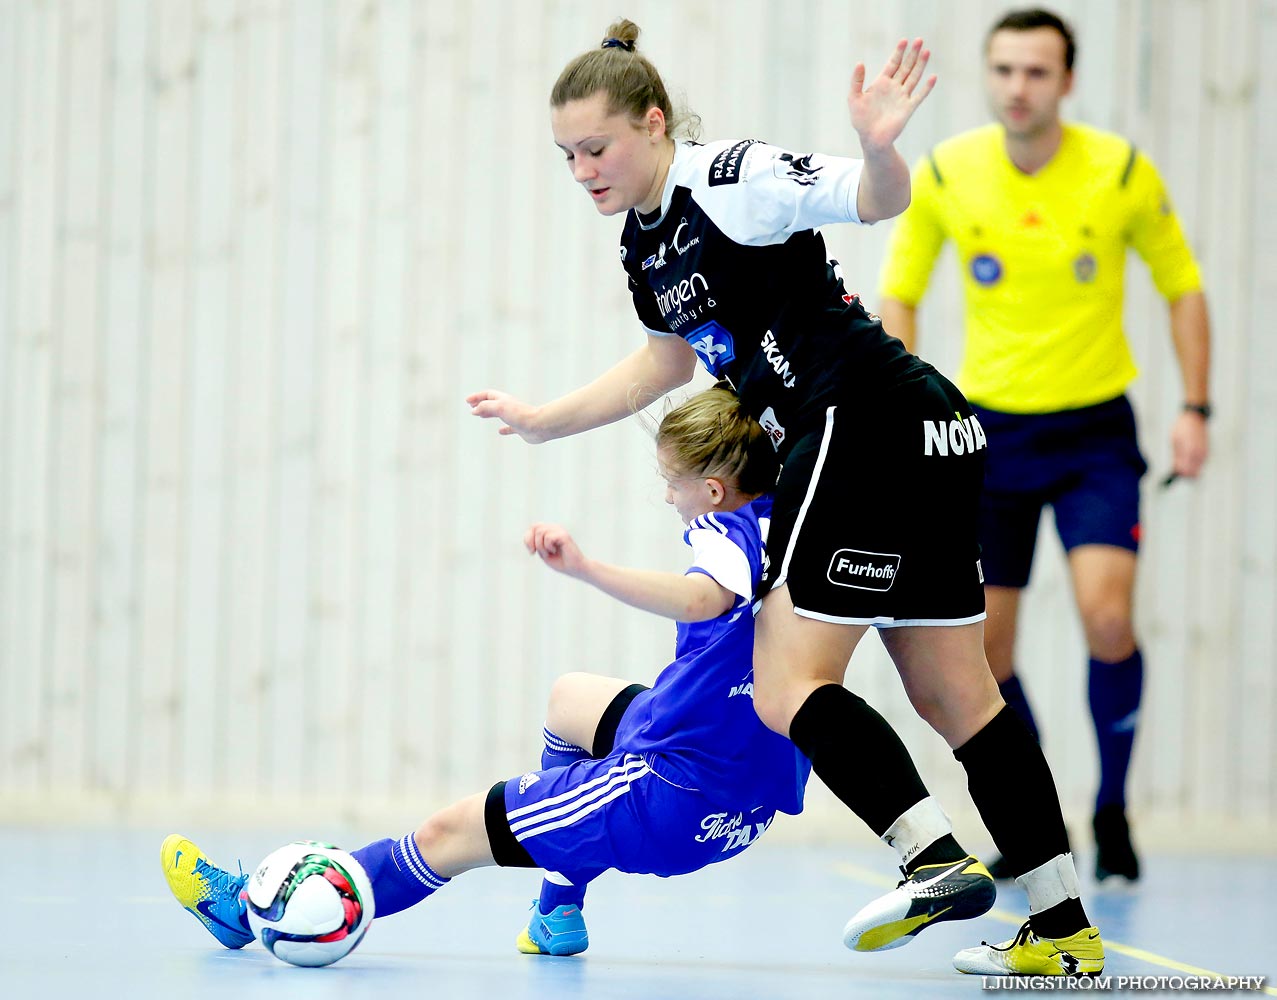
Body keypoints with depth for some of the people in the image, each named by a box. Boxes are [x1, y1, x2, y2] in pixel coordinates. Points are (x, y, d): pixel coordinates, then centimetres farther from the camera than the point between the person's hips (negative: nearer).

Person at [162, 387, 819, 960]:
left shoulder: (727, 530, -18)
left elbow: (704, 596, -42)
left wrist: (587, 569, -53)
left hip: (676, 795, -9)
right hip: (752, 799, 9)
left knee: (447, 834, 1)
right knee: (568, 698, 34)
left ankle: (252, 904, 13)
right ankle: (559, 914, 32)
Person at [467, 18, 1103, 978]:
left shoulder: (729, 179, -11)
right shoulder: (645, 238, 15)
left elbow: (878, 197, -24)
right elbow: (668, 359, 32)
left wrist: (878, 147, -45)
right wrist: (542, 421, 37)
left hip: (868, 423, -10)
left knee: (787, 690, -10)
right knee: (955, 695, 8)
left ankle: (939, 862, -18)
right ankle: (1065, 924, 9)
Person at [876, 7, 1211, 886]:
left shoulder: (1123, 172, -8)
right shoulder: (944, 175, -6)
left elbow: (1183, 286, 4)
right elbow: (899, 294, 7)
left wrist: (1195, 407, -3)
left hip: (1095, 428, -2)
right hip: (991, 426, 2)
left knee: (1108, 616, -20)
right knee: (983, 653, 1)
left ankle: (1113, 809, 0)